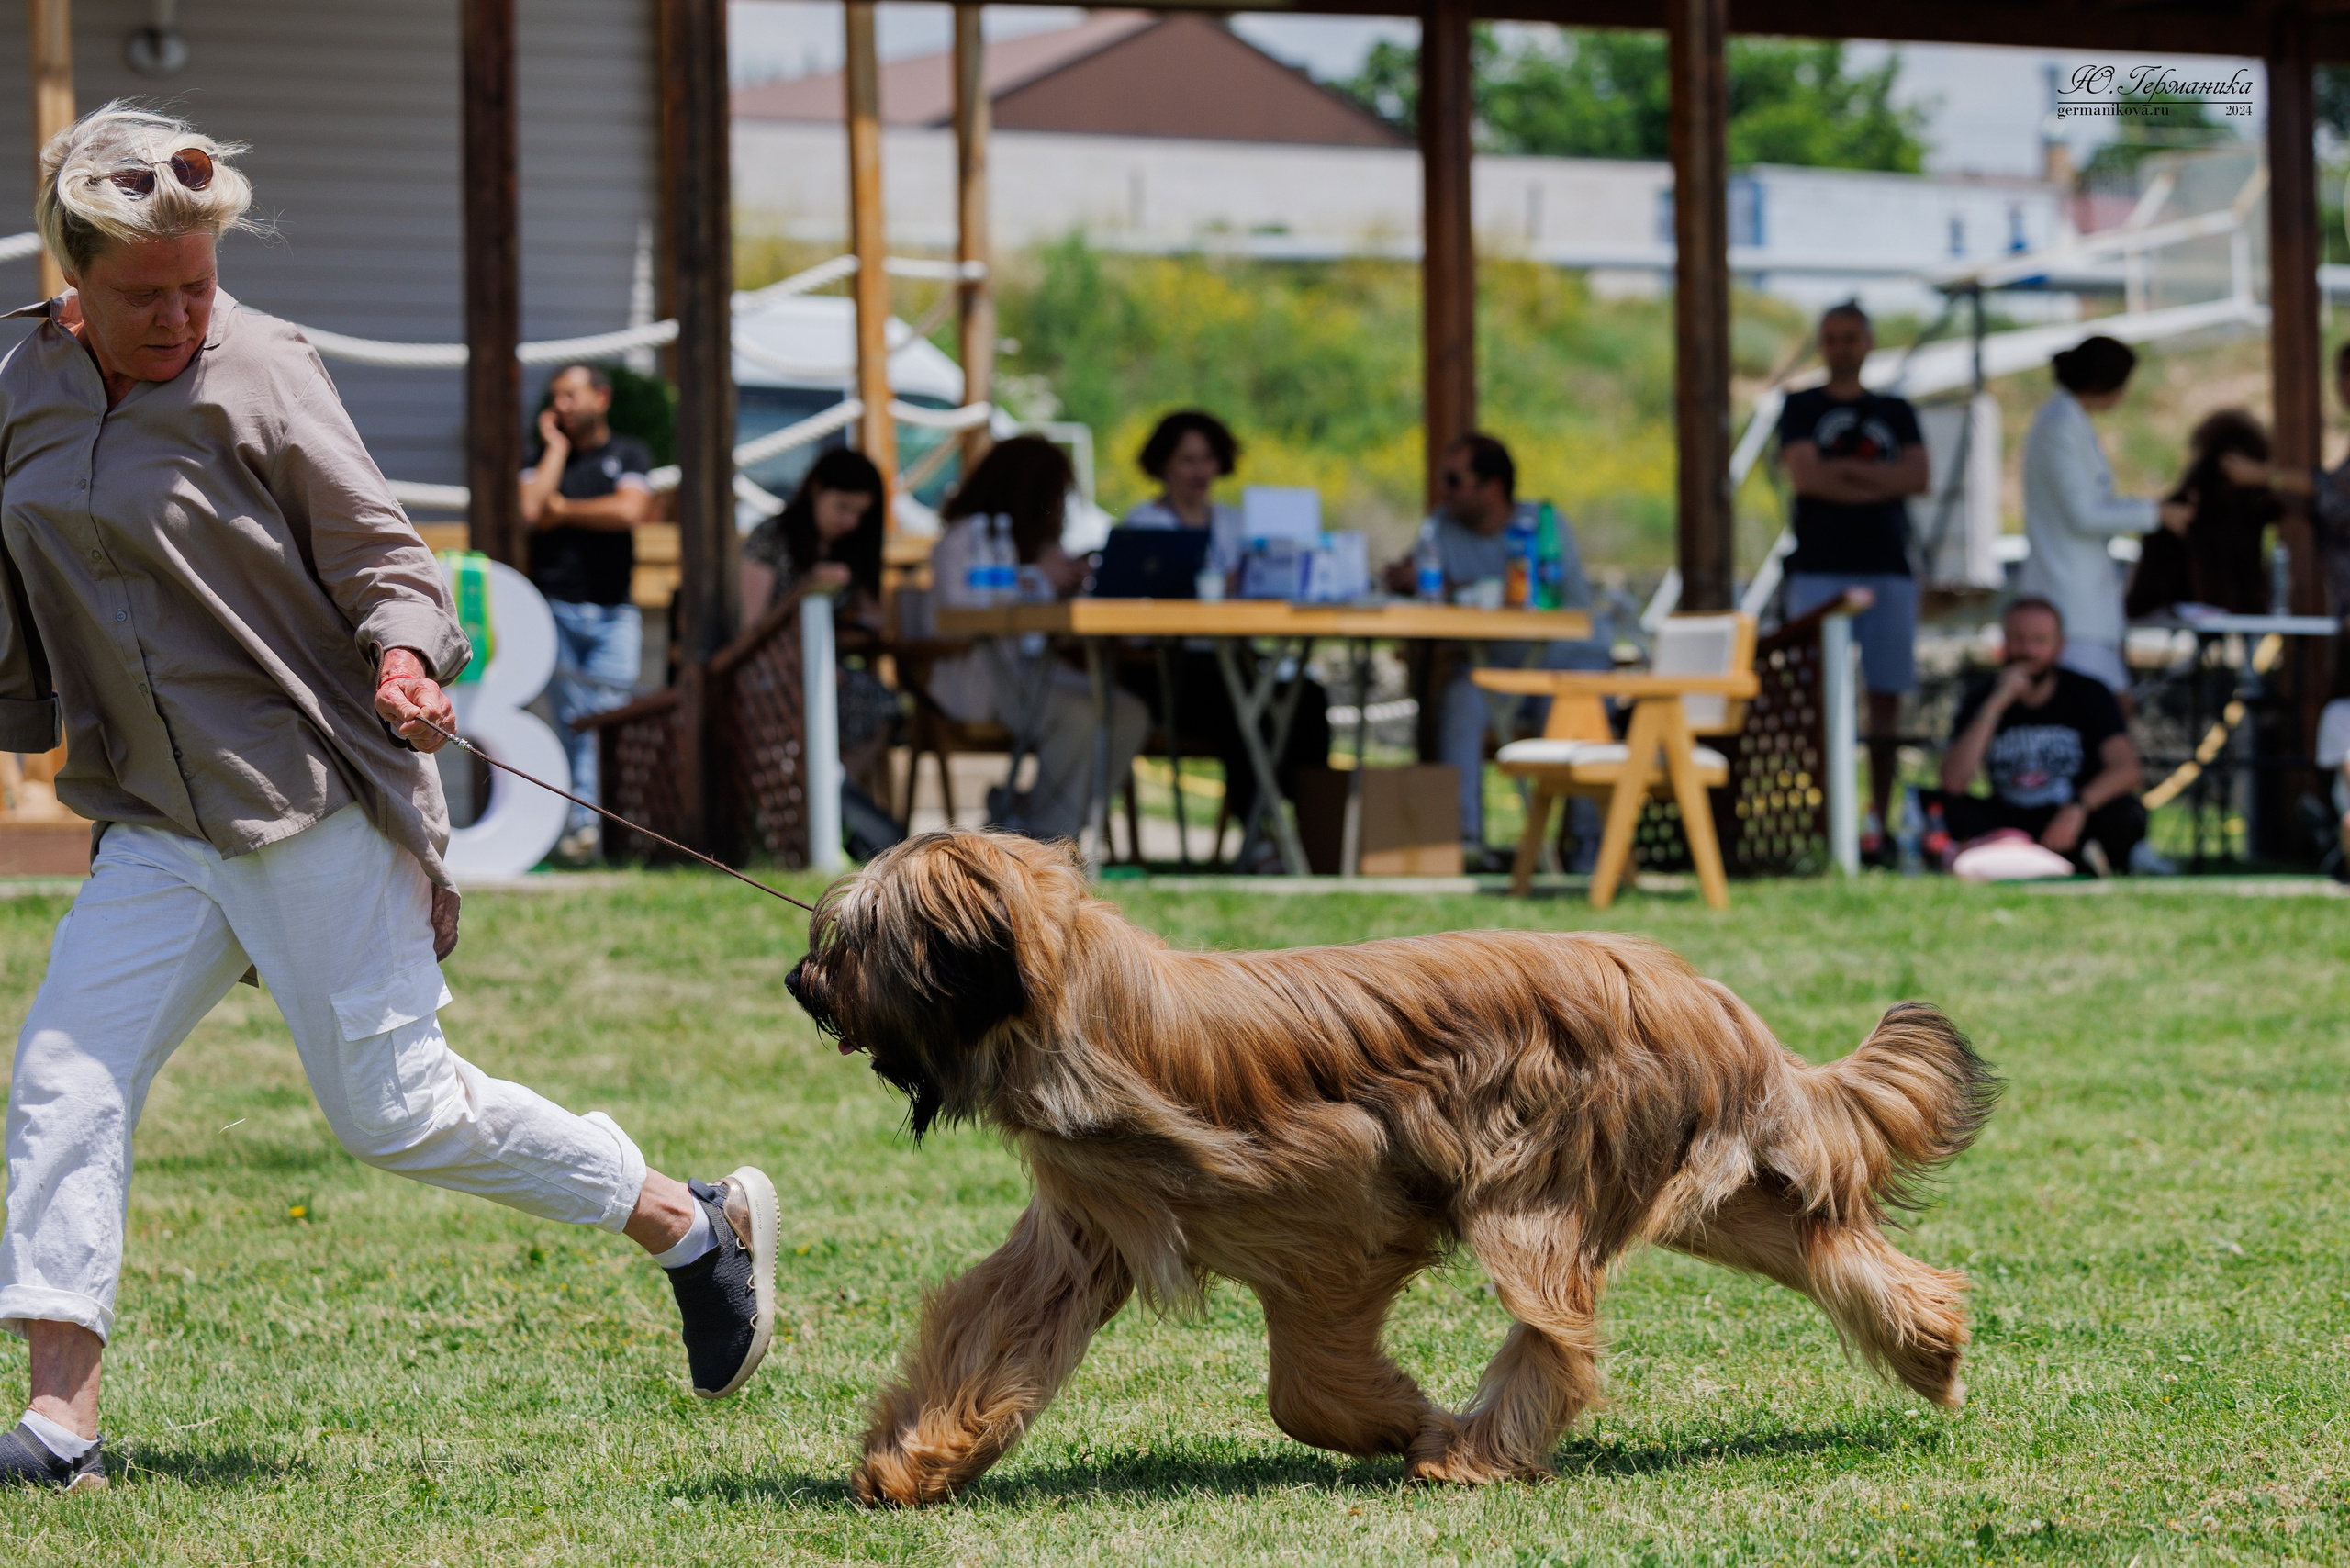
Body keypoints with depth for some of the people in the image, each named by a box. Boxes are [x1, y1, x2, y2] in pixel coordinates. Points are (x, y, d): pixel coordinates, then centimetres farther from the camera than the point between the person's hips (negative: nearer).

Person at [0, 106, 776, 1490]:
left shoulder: (258, 373, -9)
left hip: (319, 803, -5)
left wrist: (403, 659, -25)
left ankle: (702, 1226, 16)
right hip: (157, 824, 5)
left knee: (395, 1109, -3)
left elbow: (376, 551, -8)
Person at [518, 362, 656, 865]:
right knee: (574, 721, -5)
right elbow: (531, 511, -4)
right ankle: (581, 823, -6)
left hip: (613, 611, -1)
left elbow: (628, 510, -6)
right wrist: (556, 447, 3)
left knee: (612, 715, -12)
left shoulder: (629, 454, 12)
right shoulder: (545, 457, 16)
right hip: (554, 608, 1)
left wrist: (564, 510, 4)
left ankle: (613, 823, -14)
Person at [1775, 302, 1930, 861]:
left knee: (1886, 696, 0)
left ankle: (1879, 819, 3)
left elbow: (1919, 478, 0)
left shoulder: (1896, 412, 16)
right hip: (1819, 569, -2)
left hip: (1888, 570, 3)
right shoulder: (1802, 407, 9)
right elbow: (1804, 475, -7)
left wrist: (1844, 468, -6)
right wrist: (1882, 482, -2)